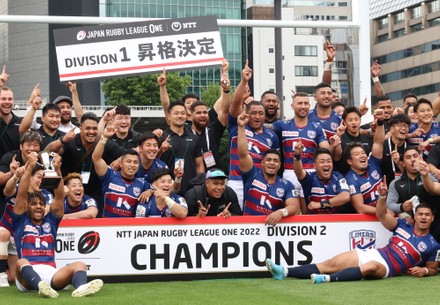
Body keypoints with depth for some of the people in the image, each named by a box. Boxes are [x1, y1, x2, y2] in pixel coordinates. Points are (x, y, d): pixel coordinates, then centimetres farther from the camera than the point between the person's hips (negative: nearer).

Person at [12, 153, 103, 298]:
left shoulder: (51, 221, 23)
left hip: (51, 274, 3)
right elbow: (21, 195, 3)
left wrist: (57, 169, -2)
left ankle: (81, 287, -57)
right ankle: (41, 287, -65)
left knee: (79, 265, -21)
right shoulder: (21, 222, 16)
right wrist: (29, 167, -6)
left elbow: (59, 197, 11)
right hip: (27, 278, -3)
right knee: (21, 262, -34)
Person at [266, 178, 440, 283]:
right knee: (331, 264, -10)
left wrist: (424, 270, -14)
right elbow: (381, 215, 9)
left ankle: (328, 278, -55)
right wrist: (383, 195, -8)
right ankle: (285, 272, -21)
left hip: (387, 268, -5)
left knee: (371, 267, -42)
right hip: (374, 254, 5)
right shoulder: (403, 226, 15)